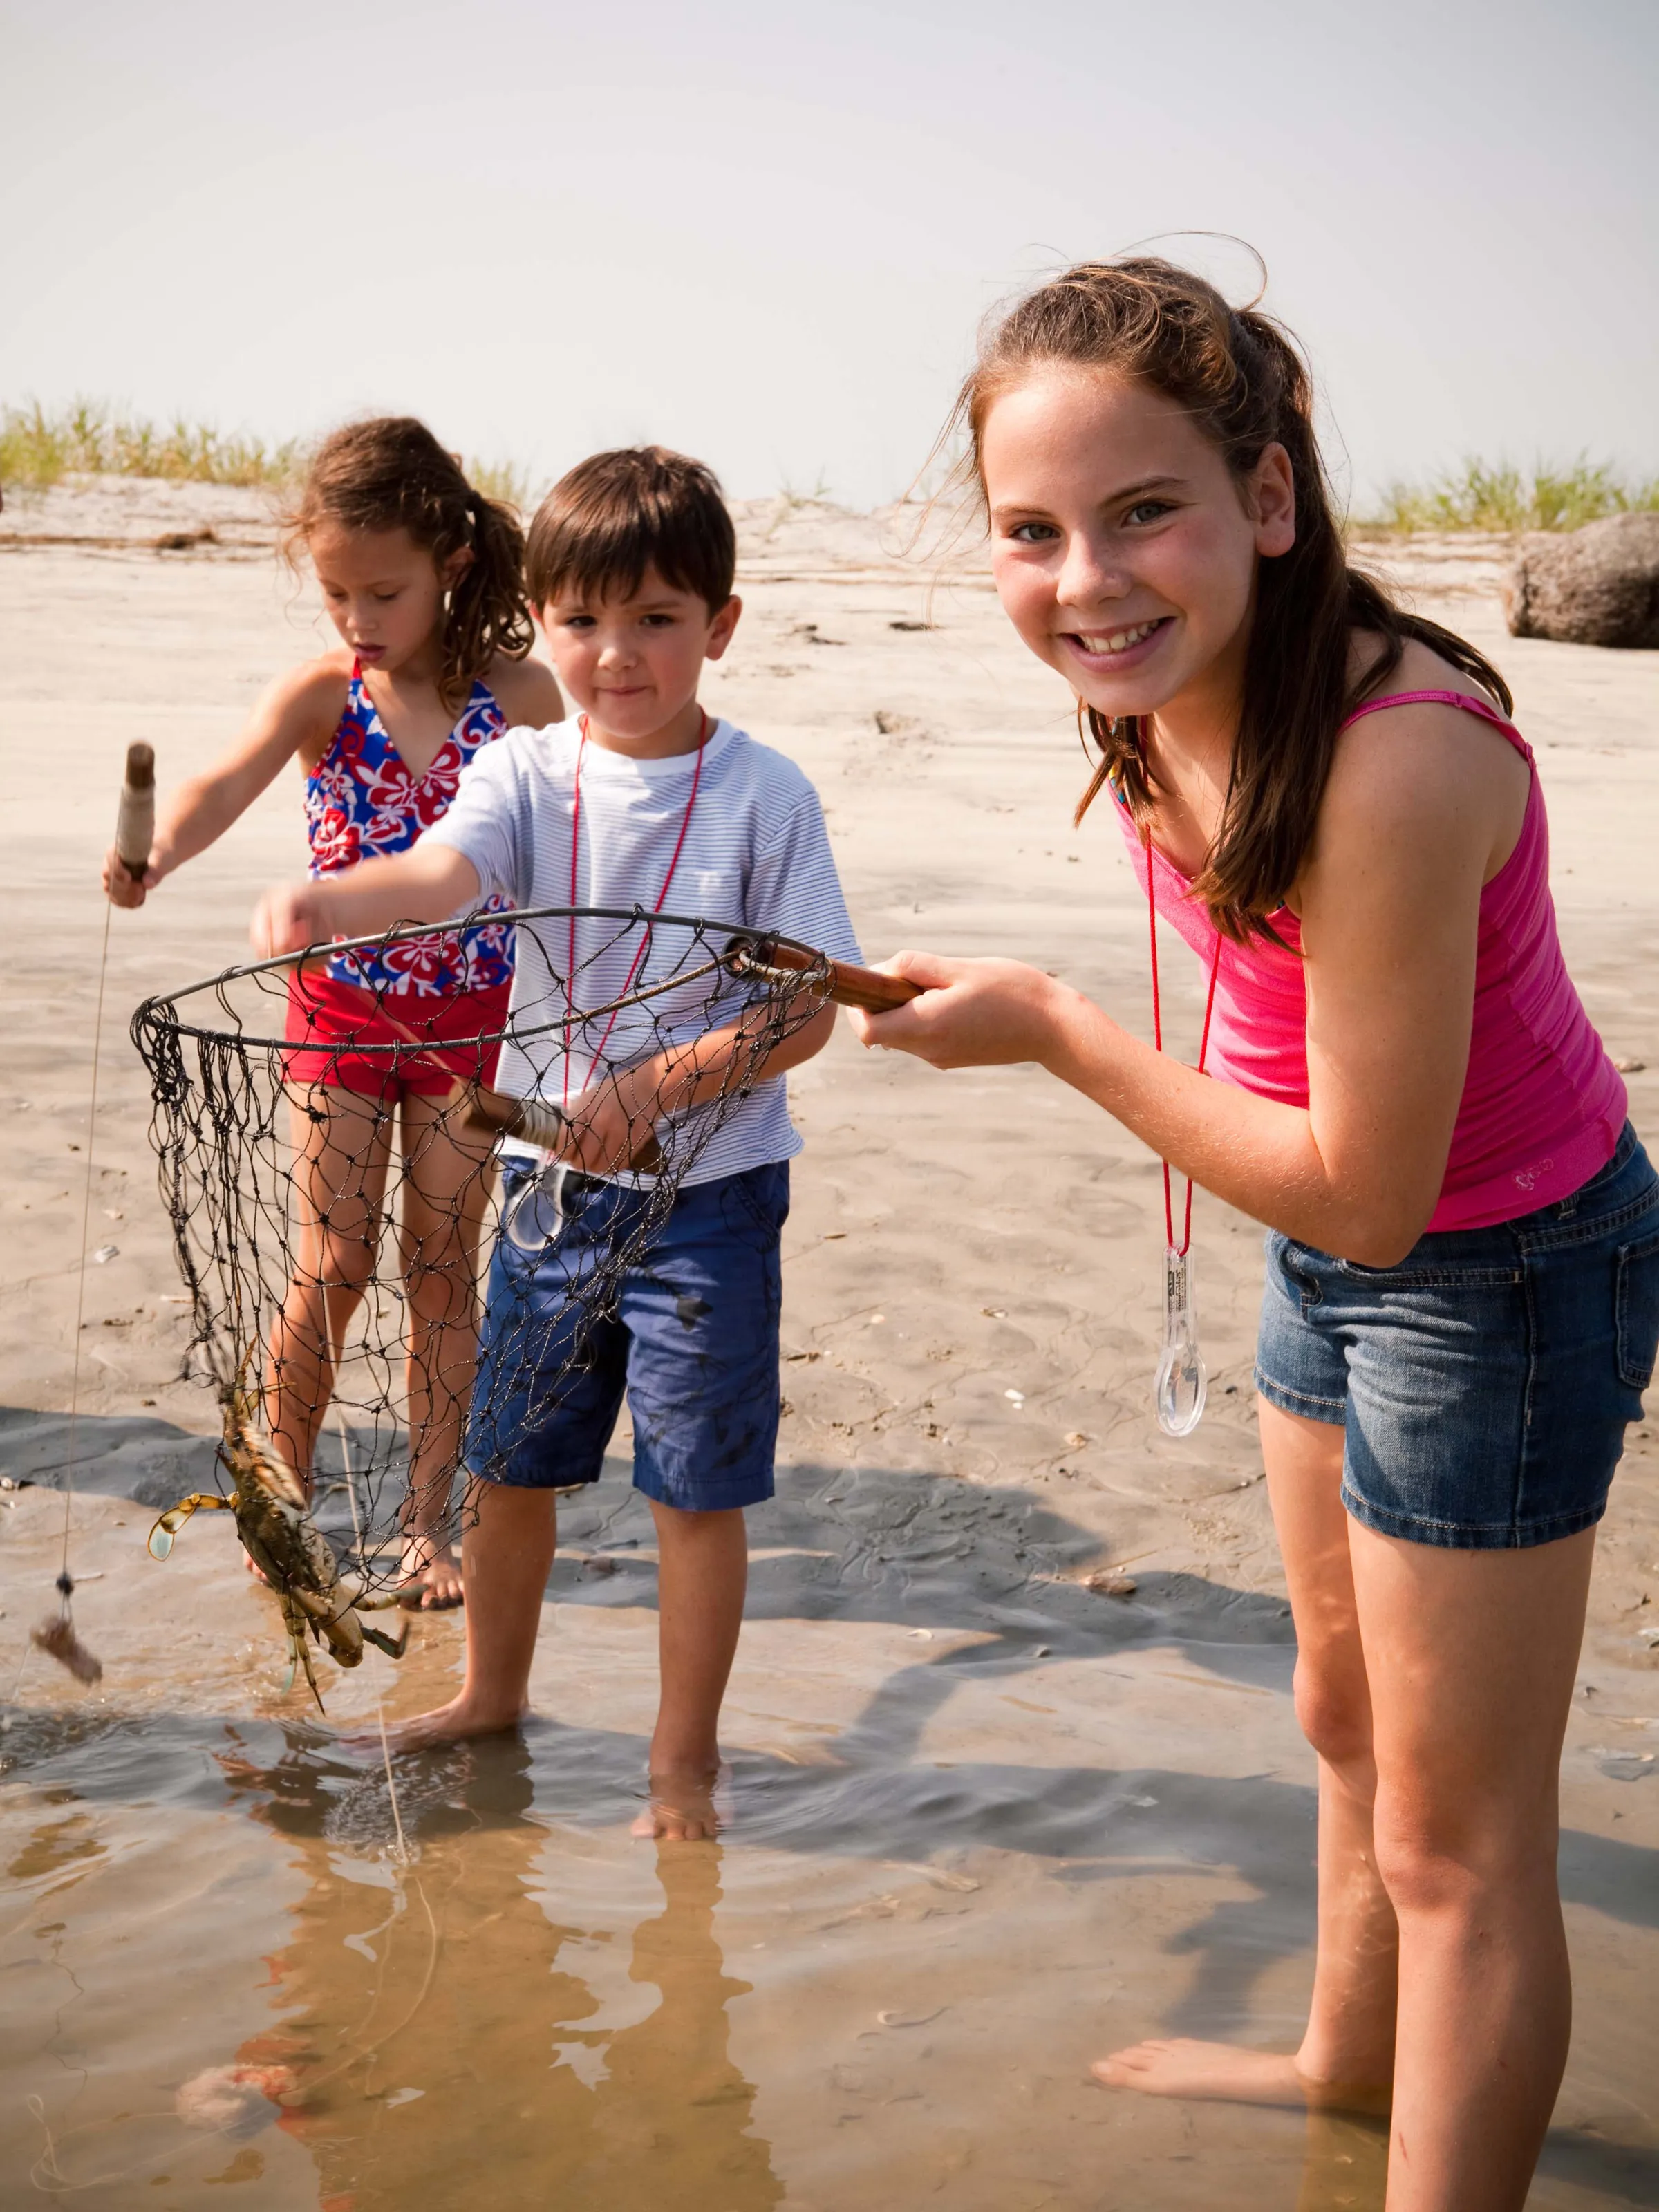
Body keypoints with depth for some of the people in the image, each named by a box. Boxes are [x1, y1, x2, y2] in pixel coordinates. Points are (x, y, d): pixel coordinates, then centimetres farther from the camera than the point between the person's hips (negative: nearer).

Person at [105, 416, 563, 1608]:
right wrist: (158, 849, -52)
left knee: (444, 1270, 8)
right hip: (342, 1008, 0)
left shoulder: (519, 694, -9)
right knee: (331, 1268, 2)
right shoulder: (321, 694, -11)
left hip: (473, 1015, 0)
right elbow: (230, 779, -30)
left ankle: (427, 1522, 21)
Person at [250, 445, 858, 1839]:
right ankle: (494, 1692, 40)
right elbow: (440, 873, -22)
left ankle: (686, 1755, 24)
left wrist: (658, 1086, -25)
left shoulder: (766, 796, -9)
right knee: (510, 1460, 16)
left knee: (697, 1489, 5)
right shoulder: (530, 771, -2)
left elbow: (809, 1007, -11)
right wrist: (327, 900, -44)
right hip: (551, 1181, 4)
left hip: (707, 1193, -3)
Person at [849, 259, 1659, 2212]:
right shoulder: (1164, 690, -10)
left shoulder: (1397, 760, -36)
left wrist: (1053, 1031, -27)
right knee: (1345, 1719, 27)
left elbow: (1363, 1190, -30)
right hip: (1337, 1244, 9)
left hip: (1497, 1269, -9)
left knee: (1454, 1840, 3)